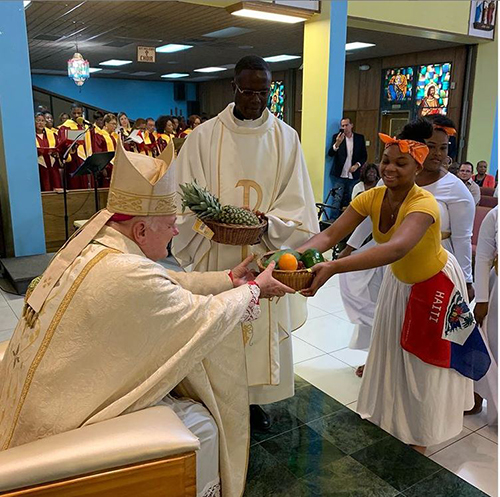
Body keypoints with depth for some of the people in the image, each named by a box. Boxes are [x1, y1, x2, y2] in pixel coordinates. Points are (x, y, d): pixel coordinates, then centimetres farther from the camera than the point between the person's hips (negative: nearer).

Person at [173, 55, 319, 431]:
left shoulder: (286, 137, 3)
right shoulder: (204, 136, -2)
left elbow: (296, 202, 0)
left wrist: (263, 226, -18)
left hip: (266, 255, 2)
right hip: (216, 256, -1)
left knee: (264, 326, 10)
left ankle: (256, 398, 31)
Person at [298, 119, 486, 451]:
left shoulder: (424, 203, -37)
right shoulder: (372, 198, -19)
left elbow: (396, 248, -57)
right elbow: (330, 235, -27)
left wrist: (334, 268, -69)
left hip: (435, 284, -5)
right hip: (399, 280, 6)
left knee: (425, 360, 11)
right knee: (393, 352, 19)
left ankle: (419, 438, 34)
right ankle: (390, 421, 44)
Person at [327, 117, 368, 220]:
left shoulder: (360, 138, 6)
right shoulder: (337, 136, 1)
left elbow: (364, 155, 10)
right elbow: (330, 154, -9)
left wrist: (357, 165, -8)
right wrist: (337, 143, -27)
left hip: (353, 176, 2)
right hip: (339, 175, -2)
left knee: (349, 200, 8)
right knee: (337, 199, -5)